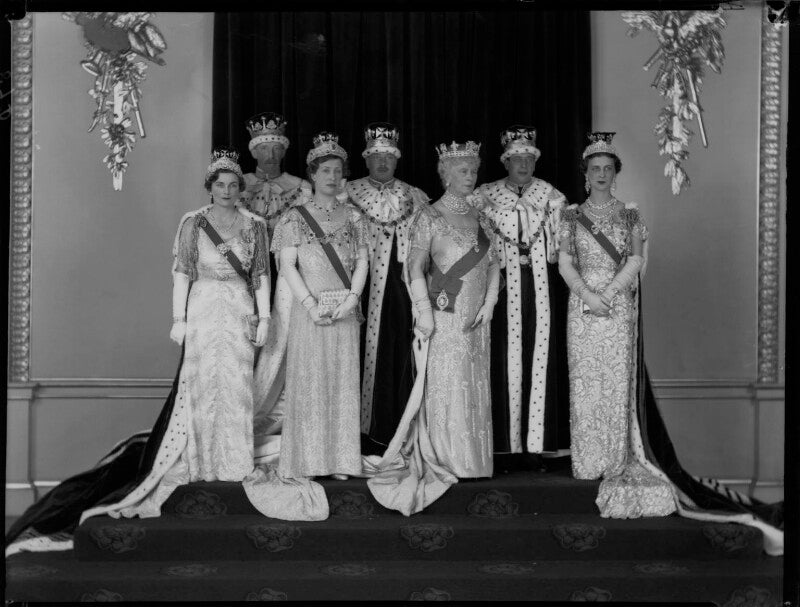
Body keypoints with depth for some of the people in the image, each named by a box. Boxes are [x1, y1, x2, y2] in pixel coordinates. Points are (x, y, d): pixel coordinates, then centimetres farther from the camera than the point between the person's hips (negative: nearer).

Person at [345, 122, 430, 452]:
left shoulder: (414, 197, 13)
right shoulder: (348, 194, 7)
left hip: (402, 287, 2)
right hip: (363, 286, -1)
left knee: (400, 355, -1)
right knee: (366, 354, -4)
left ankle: (398, 434, 6)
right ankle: (362, 433, 3)